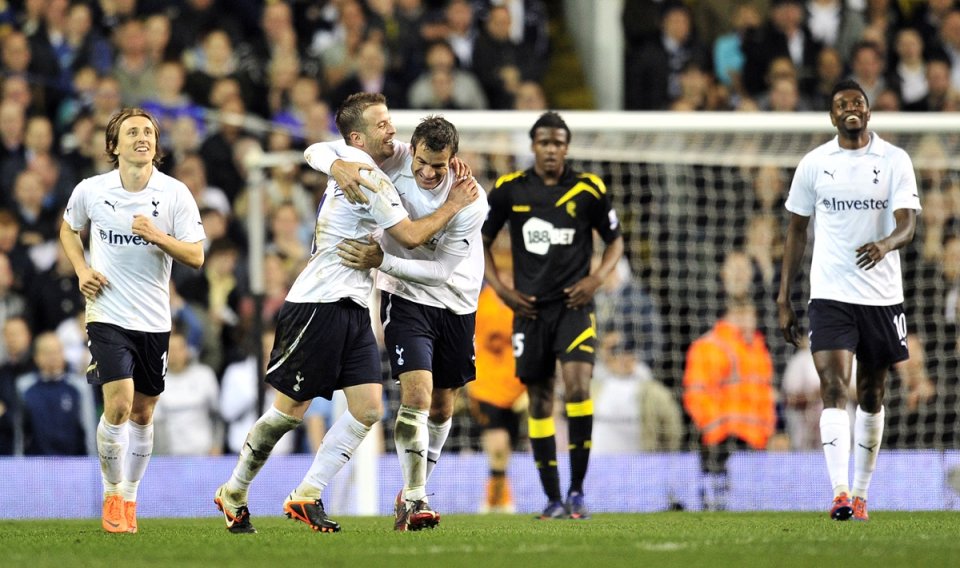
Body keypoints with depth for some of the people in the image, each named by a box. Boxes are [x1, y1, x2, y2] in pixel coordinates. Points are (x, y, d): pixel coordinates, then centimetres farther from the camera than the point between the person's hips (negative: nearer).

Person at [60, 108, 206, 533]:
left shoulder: (175, 194, -4)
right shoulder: (90, 191, -3)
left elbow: (196, 257, -6)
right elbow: (68, 229, 18)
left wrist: (159, 237, -23)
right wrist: (81, 270, 2)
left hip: (154, 319, 2)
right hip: (107, 314, -2)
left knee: (143, 413, 10)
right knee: (118, 405, -16)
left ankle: (129, 498, 27)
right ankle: (112, 495, 3)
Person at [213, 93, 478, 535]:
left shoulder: (348, 165, 12)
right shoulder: (367, 175, -14)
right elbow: (411, 236, -15)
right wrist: (452, 206, -2)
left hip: (352, 307, 9)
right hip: (320, 303, -9)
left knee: (368, 408, -2)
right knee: (290, 409, -2)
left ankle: (306, 497, 0)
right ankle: (233, 494, 12)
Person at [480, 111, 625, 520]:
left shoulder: (588, 189, 0)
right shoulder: (509, 190, 2)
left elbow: (615, 240, 12)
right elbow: (480, 242, 13)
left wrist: (597, 278, -5)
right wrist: (501, 289, 1)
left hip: (573, 304, -2)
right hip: (530, 307, 2)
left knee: (578, 386, -19)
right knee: (539, 400, 4)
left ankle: (577, 490, -10)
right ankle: (553, 498, 11)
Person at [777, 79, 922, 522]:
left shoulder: (894, 160, 0)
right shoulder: (814, 165, 4)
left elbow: (907, 223, -9)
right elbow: (797, 231, 10)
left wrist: (885, 244, -33)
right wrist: (783, 300, 7)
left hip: (881, 296, 1)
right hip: (829, 296, -1)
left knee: (871, 394, 10)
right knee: (834, 388, -15)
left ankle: (860, 494, 22)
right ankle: (839, 493, -25)